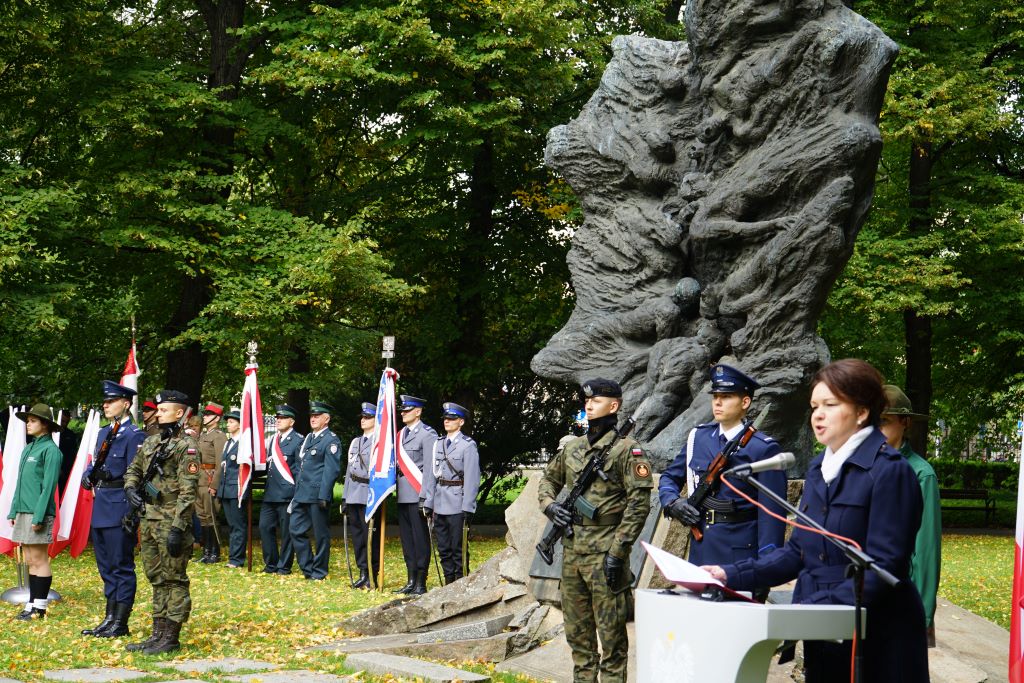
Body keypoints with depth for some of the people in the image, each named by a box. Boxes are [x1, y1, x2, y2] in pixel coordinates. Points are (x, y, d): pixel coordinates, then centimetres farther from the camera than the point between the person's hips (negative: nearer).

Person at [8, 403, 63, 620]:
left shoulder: (50, 450, -9)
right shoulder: (27, 449, 16)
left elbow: (49, 485, -14)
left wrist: (39, 516, -18)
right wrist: (14, 511, 14)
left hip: (38, 513, -8)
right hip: (23, 512, 8)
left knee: (39, 560, -3)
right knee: (30, 561, 10)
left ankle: (39, 607, 1)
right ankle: (32, 604, 15)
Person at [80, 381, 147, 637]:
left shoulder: (134, 435, -10)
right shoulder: (103, 433, 17)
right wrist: (88, 475, 2)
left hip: (119, 509, -9)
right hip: (100, 508, 9)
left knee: (122, 566, -3)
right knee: (106, 566, 13)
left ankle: (120, 623, 2)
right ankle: (109, 618, 21)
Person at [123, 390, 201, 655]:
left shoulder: (186, 446, -11)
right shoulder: (150, 442, 14)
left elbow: (187, 491, -16)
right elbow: (133, 469, 27)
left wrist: (178, 529, -21)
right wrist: (130, 488, 3)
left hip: (171, 522, -8)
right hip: (149, 521, 9)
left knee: (174, 580, -2)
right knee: (157, 579, 13)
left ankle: (171, 638, 2)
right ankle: (158, 634, 20)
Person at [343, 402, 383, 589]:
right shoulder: (355, 442, 19)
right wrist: (345, 497, 17)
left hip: (370, 494, -7)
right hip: (353, 495, 7)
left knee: (371, 536, -4)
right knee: (357, 534, 8)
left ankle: (372, 577, 3)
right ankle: (363, 572, 15)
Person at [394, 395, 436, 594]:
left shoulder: (427, 434, -7)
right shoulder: (401, 434, 16)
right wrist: (396, 488, 13)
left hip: (418, 494, -8)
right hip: (403, 495, 8)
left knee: (420, 539, -4)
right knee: (407, 539, 11)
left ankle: (421, 583, 1)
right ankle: (411, 581, 19)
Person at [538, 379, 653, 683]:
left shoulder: (626, 448, -8)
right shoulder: (572, 447, 12)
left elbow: (639, 503, -13)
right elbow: (548, 479, 27)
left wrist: (617, 551, -17)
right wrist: (550, 504, 4)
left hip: (605, 553, -7)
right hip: (572, 551, 7)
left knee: (611, 635, -2)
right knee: (577, 633, 14)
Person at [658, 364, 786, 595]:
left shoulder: (763, 449, -6)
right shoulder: (698, 437, 11)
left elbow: (772, 514, -9)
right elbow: (669, 478, 22)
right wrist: (672, 503, -1)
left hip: (741, 556, -5)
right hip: (701, 549, 5)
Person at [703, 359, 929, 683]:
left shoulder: (889, 470, -12)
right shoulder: (818, 469, 12)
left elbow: (882, 566, -17)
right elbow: (798, 552, 13)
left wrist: (815, 607, -25)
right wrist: (732, 575, 1)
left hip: (875, 640, -7)